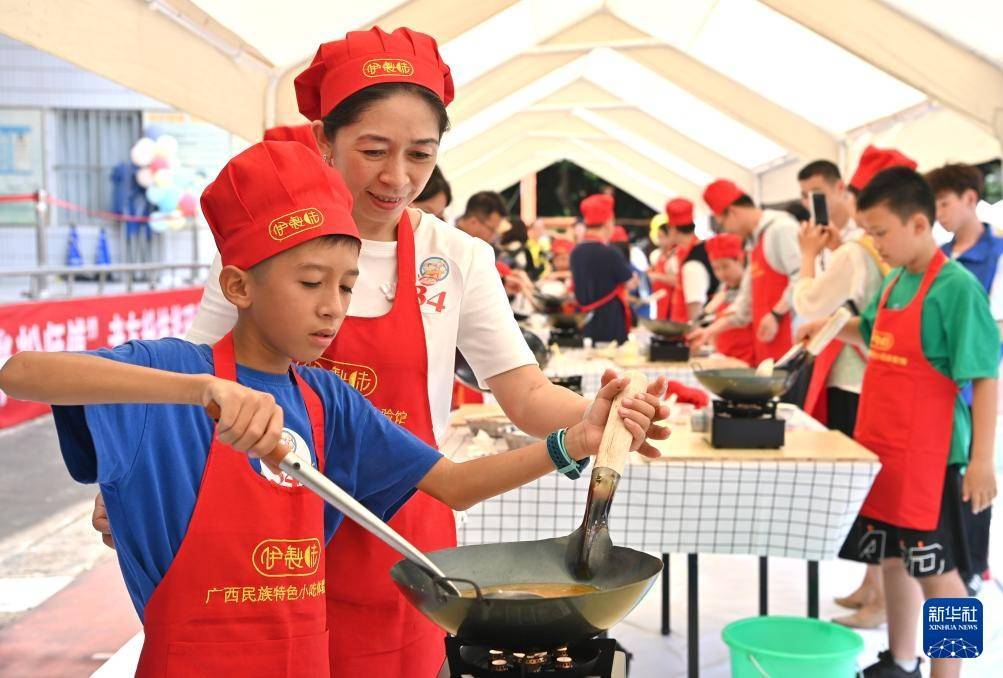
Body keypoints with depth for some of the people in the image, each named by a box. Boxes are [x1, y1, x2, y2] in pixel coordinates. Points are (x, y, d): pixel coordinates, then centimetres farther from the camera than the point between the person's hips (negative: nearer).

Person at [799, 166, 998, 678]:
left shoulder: (957, 287, -15)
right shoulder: (894, 282, 8)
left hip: (927, 456, -8)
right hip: (880, 448, 8)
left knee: (935, 569, 2)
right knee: (893, 557, 17)